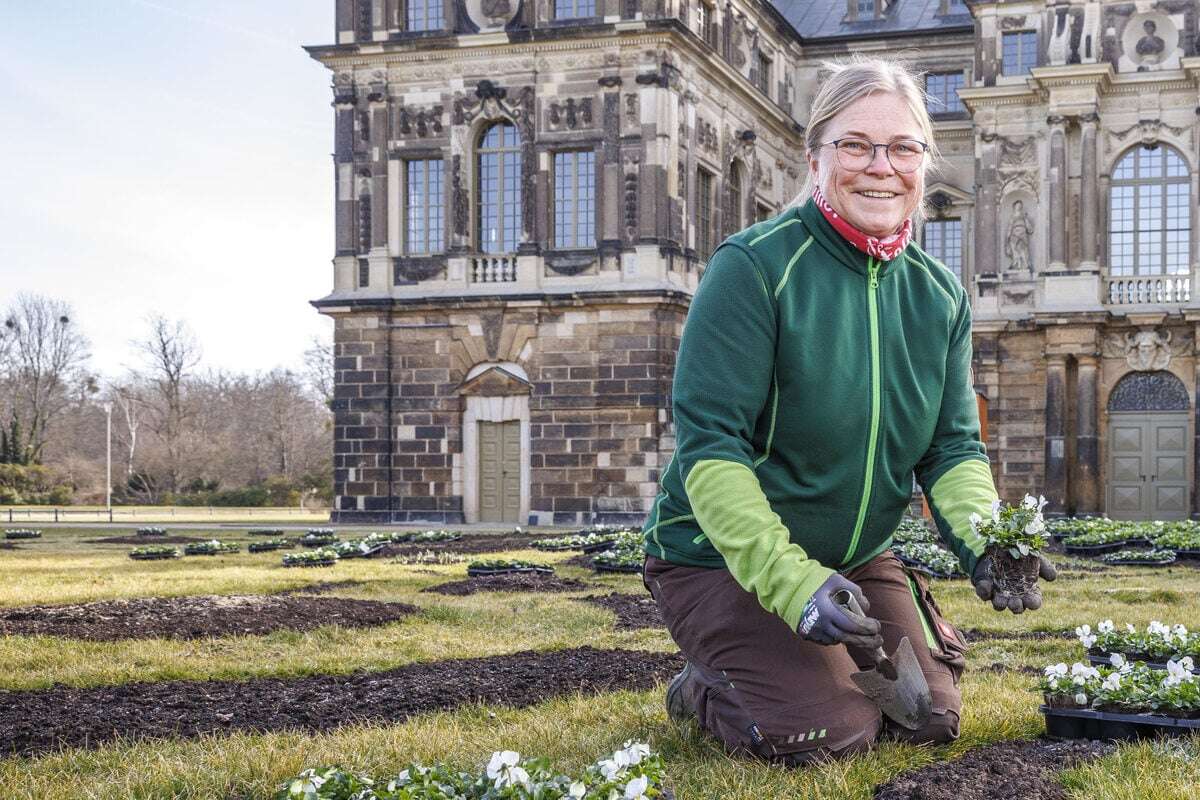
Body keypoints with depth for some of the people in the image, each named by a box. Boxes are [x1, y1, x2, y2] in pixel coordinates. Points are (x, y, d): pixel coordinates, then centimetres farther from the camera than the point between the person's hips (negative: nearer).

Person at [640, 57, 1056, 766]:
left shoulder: (941, 297, 2)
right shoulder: (754, 267, -19)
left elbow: (953, 447, 2)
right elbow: (710, 444, -23)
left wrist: (983, 544, -21)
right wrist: (791, 582, -33)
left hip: (855, 557, 7)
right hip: (724, 556, -6)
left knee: (929, 720, 1)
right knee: (826, 731, -21)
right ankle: (702, 689, 11)